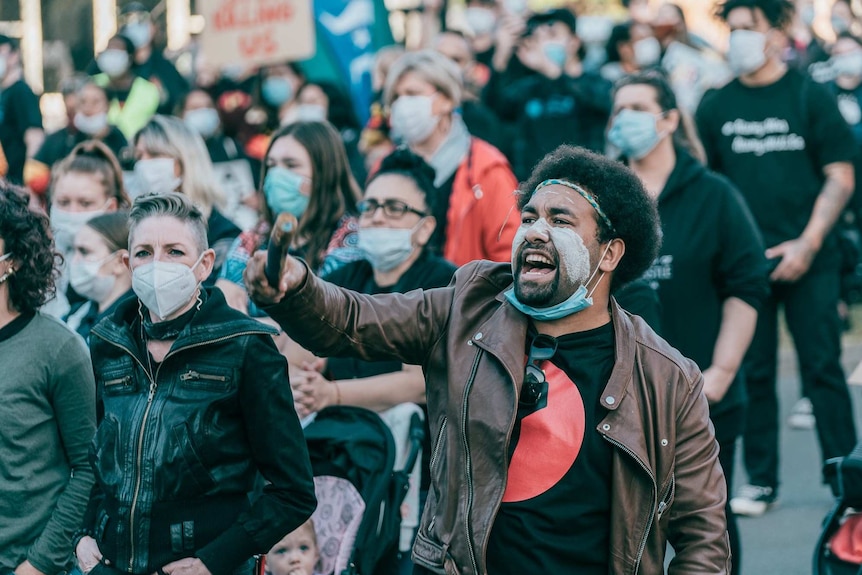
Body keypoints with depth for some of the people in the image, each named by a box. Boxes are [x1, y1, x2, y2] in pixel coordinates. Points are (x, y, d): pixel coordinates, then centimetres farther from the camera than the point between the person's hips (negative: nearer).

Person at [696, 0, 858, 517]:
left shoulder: (810, 96, -1)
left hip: (808, 260, -2)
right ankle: (760, 480, 14)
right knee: (753, 372, 5)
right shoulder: (717, 107, 6)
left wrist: (808, 243, -10)